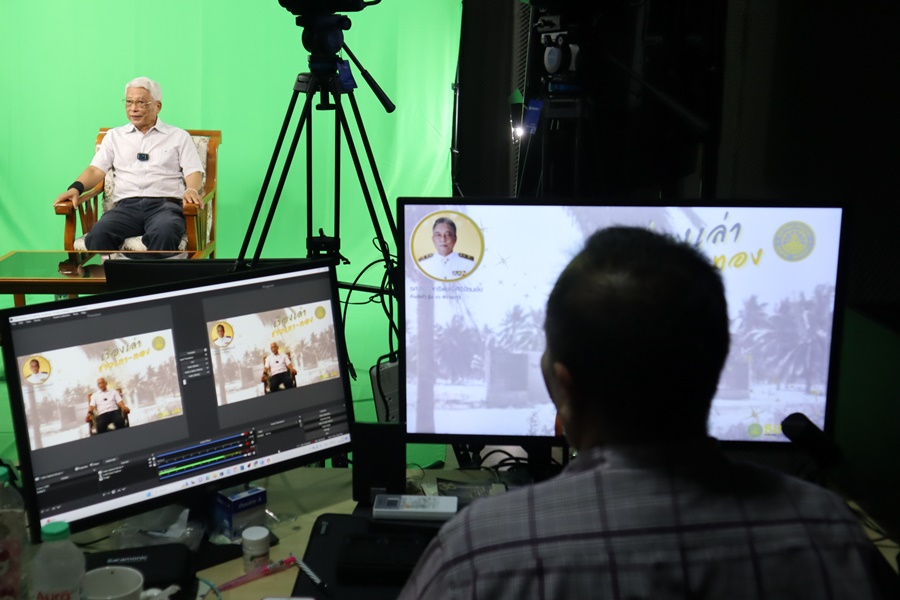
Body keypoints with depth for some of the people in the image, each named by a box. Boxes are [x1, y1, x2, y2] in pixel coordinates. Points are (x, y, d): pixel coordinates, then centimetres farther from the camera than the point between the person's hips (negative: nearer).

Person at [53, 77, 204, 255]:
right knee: (98, 234, -33)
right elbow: (96, 169, 17)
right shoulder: (114, 135, 26)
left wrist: (191, 190, -14)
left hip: (165, 204, -2)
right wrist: (76, 187, -4)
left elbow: (193, 172, 10)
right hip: (126, 205, 2)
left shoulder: (179, 136, 19)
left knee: (164, 233, -40)